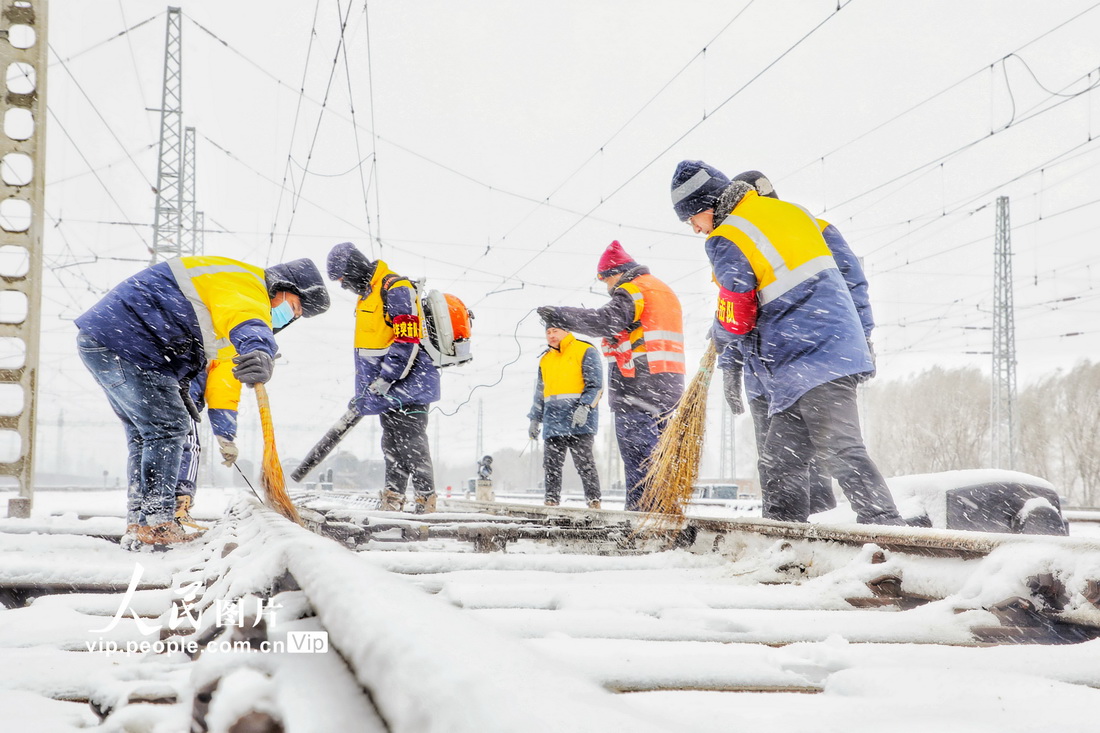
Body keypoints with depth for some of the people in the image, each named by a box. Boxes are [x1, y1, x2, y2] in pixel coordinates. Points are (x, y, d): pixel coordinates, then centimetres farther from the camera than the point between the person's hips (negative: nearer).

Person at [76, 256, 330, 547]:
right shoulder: (244, 284, -12)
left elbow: (221, 370, 28)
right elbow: (246, 319, -37)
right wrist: (260, 350, -59)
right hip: (119, 341, -11)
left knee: (144, 435, 17)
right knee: (167, 427, -10)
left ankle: (140, 523, 22)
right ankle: (156, 525, -8)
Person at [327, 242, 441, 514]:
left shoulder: (396, 290, -15)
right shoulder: (367, 295, 17)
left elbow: (407, 343, -23)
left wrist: (382, 381, -23)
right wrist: (365, 389, 20)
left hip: (408, 382, -9)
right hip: (387, 388, 10)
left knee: (411, 444, -8)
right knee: (392, 443, 10)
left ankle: (426, 501, -2)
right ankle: (392, 499, 15)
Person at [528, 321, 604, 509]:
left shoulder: (585, 351, 3)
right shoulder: (545, 359, 23)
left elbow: (595, 385, -5)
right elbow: (540, 393, 28)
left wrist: (585, 407, -18)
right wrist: (535, 419, 20)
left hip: (579, 421, -6)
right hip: (553, 421, 6)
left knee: (584, 463, -7)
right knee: (551, 465, 2)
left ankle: (594, 501, -3)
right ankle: (551, 501, 7)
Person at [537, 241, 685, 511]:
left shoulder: (632, 290, -5)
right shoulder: (664, 291, 26)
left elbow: (607, 321, -21)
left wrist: (560, 314, -18)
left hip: (638, 383, -10)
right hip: (668, 383, 10)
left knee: (636, 451, -10)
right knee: (654, 448, 14)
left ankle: (639, 506, -15)